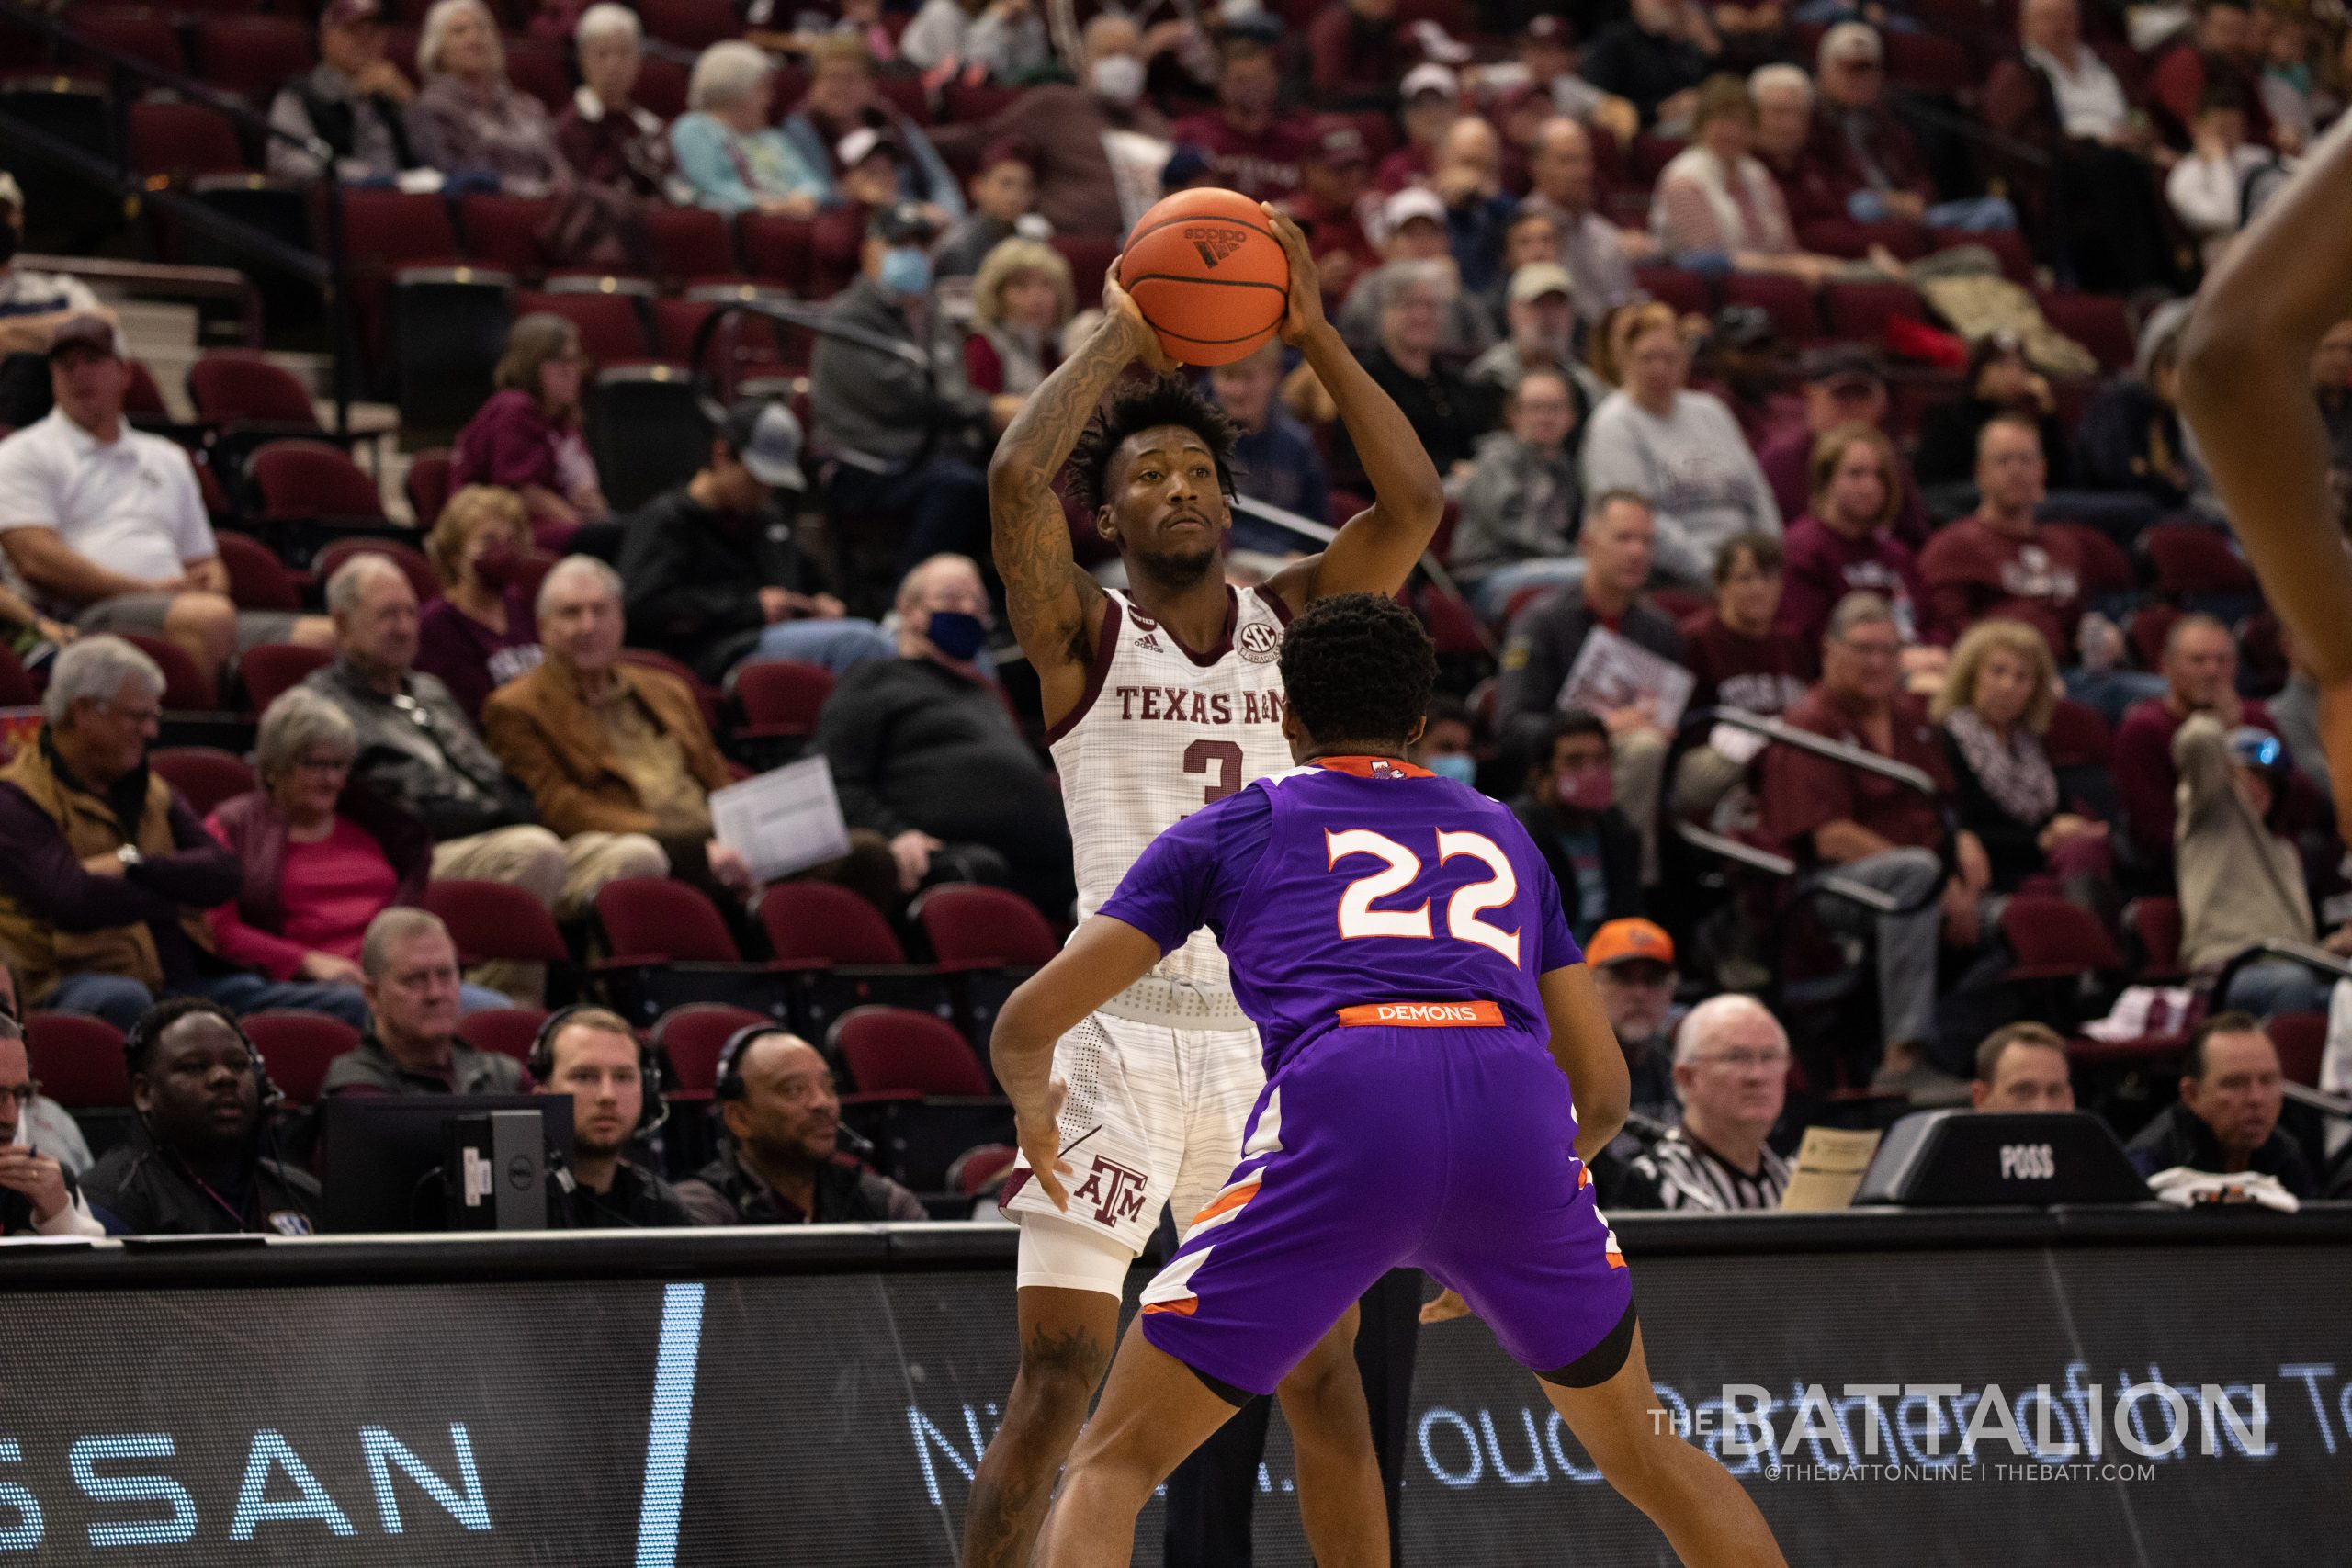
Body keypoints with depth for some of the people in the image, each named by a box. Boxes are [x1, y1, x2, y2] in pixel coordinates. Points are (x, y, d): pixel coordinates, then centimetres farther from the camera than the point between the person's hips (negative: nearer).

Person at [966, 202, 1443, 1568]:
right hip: (1119, 1031, -3)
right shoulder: (1086, 635, 3)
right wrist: (1120, 340, -3)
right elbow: (1017, 478, -14)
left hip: (1267, 1042, 3)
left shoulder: (1288, 622, 12)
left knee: (1327, 1381, 6)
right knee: (1061, 1374, -8)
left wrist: (1313, 330, -5)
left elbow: (1416, 502, -2)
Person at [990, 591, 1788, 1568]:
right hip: (1518, 1117, 3)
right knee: (1645, 1458, 25)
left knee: (1115, 1466, 7)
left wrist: (1034, 1109, 44)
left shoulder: (1231, 829, 26)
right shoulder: (1502, 836, 34)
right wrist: (1485, 1243, 47)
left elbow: (1028, 1023, 21)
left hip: (1340, 1117, -3)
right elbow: (1603, 1091, 32)